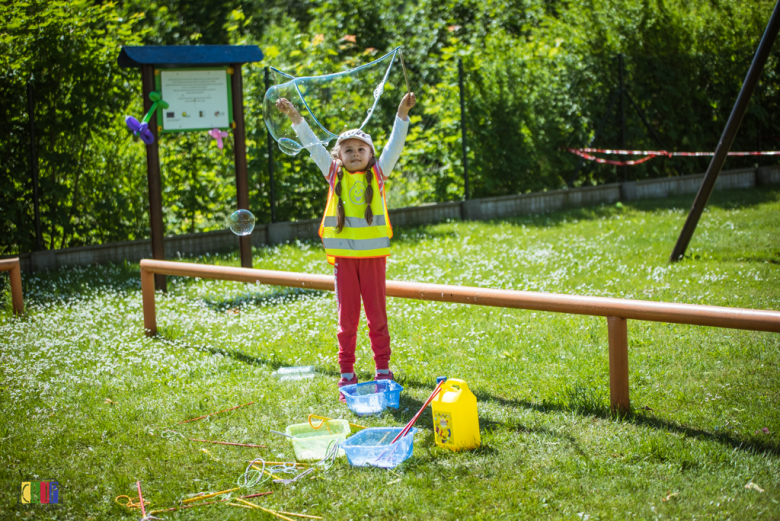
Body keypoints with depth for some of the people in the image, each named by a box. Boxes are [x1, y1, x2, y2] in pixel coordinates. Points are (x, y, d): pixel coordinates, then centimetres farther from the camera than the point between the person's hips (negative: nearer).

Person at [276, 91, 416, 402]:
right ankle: (347, 374, 11)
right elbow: (313, 145, 5)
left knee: (377, 315, 6)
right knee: (347, 317, 5)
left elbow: (395, 145, -3)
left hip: (373, 254, -1)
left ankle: (383, 370, 15)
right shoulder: (334, 175, 5)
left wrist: (402, 114, -12)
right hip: (343, 256, 1)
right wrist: (295, 117, 0)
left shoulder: (378, 174, 4)